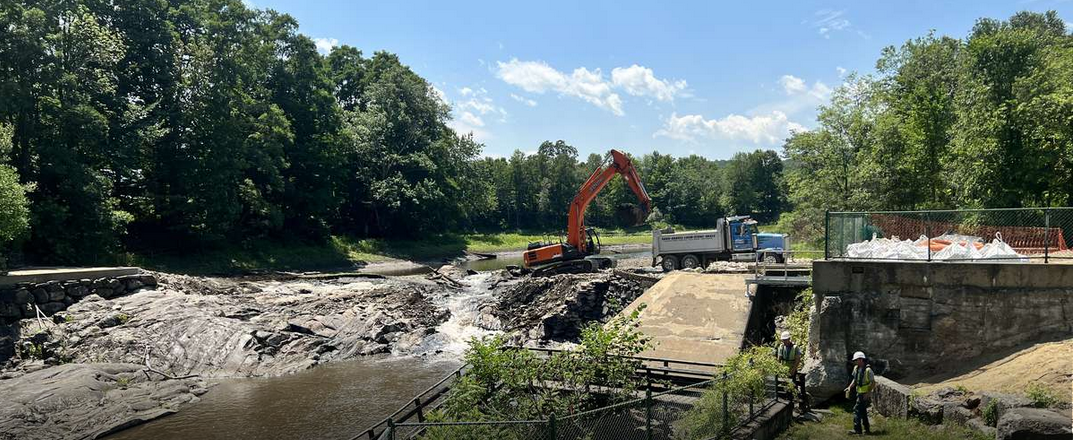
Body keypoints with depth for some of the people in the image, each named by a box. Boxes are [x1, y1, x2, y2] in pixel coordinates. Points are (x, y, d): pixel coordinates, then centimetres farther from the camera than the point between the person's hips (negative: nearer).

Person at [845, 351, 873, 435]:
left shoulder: (868, 370, -17)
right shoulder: (856, 368, 7)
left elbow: (873, 382, -16)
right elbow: (855, 379, 16)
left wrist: (868, 393, -21)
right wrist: (849, 387, 3)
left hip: (865, 394, -9)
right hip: (859, 393, 9)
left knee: (857, 409, -13)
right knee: (863, 411, 14)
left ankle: (857, 430, -12)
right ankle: (867, 429, 23)